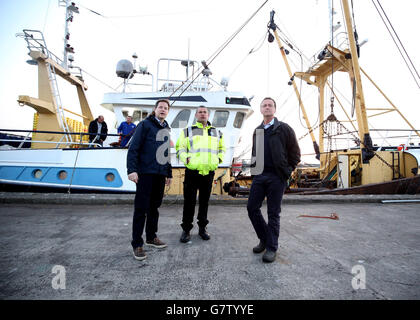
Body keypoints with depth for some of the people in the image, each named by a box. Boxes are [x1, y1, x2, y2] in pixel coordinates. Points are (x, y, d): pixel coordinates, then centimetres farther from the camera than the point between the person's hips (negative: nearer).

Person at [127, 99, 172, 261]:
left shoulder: (166, 129, 19)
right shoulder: (145, 125, -1)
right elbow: (133, 148, -9)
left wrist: (169, 173, 22)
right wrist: (132, 170, -19)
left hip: (160, 175, 7)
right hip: (145, 174, -6)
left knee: (154, 207, 13)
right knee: (141, 209, -3)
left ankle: (151, 237, 27)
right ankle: (137, 244, 7)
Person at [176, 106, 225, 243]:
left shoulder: (216, 133, 16)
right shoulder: (187, 131, 7)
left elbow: (221, 148, 29)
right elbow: (180, 148, 8)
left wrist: (219, 159, 11)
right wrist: (186, 159, -9)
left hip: (209, 172, 3)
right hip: (192, 171, -3)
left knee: (204, 201, 12)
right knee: (189, 201, 0)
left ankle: (202, 228, 25)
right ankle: (186, 230, 13)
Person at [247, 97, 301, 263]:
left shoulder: (284, 129, -1)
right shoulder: (257, 131, 15)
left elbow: (295, 153, 1)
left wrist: (286, 172, -2)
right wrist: (255, 169, 13)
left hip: (276, 177, -5)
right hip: (259, 175, 5)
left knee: (273, 213, 1)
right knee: (252, 208, 4)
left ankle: (271, 248, 15)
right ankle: (264, 239, 26)